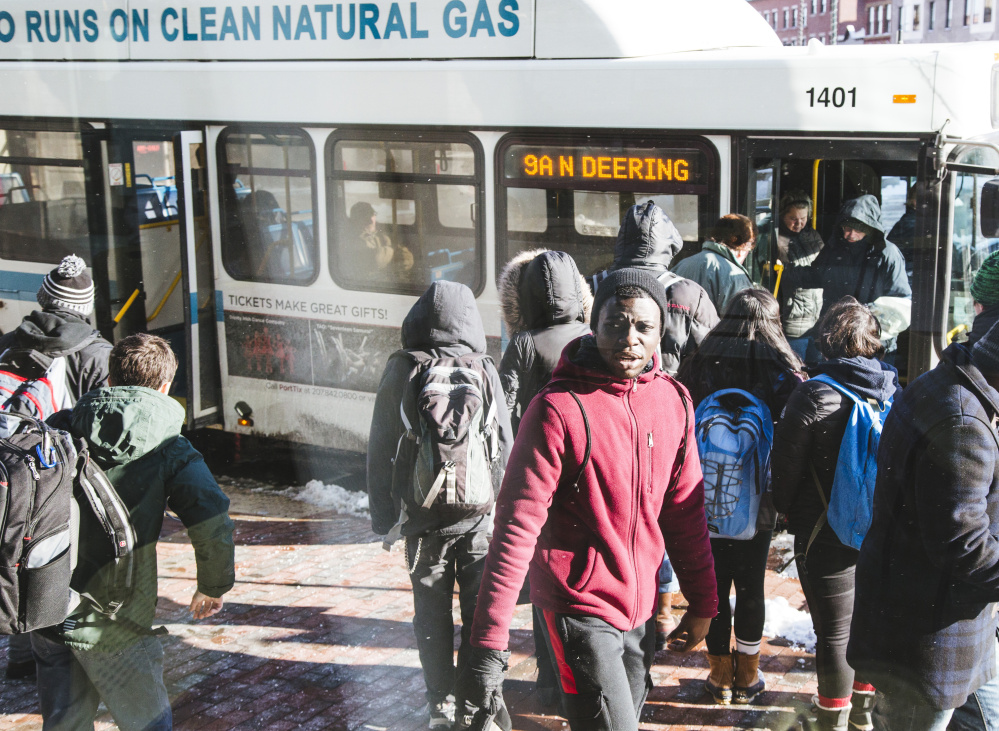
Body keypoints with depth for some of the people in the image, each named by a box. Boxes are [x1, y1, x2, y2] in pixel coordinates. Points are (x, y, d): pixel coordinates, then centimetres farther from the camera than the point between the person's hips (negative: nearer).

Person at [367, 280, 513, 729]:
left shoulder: (401, 372, -4)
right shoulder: (483, 371, -6)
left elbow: (381, 451, 0)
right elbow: (504, 447, -4)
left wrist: (383, 517, 9)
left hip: (424, 518, 1)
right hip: (479, 514, -1)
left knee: (432, 612, 12)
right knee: (480, 609, 9)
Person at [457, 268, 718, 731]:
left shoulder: (674, 401, 1)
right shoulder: (560, 407, -17)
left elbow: (685, 509, 11)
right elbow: (516, 527, -19)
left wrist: (703, 603, 14)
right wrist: (488, 645, -23)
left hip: (640, 609, 6)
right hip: (581, 609, -6)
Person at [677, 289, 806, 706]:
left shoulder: (696, 370, -5)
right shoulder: (785, 375, -9)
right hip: (759, 504, 0)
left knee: (714, 588, 11)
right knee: (751, 588, 13)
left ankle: (721, 675, 22)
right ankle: (747, 677, 25)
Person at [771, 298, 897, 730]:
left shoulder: (815, 395, -16)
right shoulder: (894, 390, -4)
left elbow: (785, 466, -10)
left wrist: (788, 510, 8)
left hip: (827, 535, -5)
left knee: (834, 632, 5)